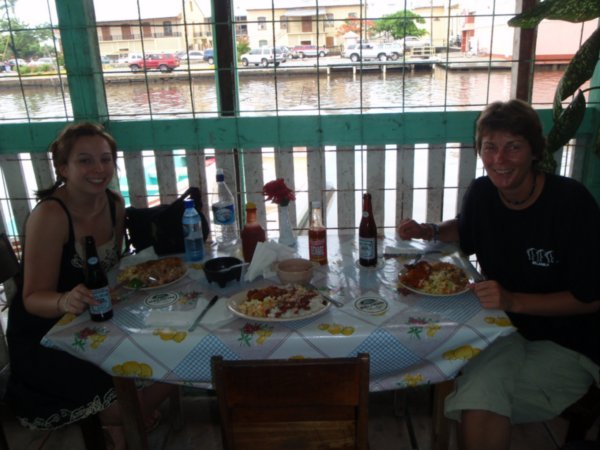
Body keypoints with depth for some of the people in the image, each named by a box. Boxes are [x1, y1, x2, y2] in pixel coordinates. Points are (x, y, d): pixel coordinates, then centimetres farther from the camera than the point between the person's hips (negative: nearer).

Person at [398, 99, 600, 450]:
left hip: (566, 344, -4)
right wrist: (428, 231, 1)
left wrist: (513, 300, -24)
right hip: (506, 330, 4)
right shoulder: (482, 192, -3)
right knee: (478, 392, -26)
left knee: (481, 399, -27)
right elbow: (464, 231, 22)